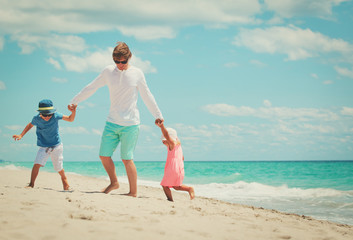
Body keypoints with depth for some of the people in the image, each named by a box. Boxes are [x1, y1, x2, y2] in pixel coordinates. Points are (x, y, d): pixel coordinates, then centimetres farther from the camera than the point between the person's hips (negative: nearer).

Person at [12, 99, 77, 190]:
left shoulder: (56, 116, -18)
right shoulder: (37, 118, -16)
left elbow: (70, 119, -8)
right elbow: (30, 125, 5)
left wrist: (73, 111, -28)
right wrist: (21, 135, -3)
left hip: (56, 146, 0)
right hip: (43, 147, 0)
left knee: (59, 168, 8)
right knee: (37, 164, -19)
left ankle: (65, 182, 36)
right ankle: (31, 184, -7)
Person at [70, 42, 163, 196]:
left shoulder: (137, 74, 0)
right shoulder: (108, 71, 5)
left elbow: (147, 96, 9)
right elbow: (91, 88, 15)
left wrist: (158, 115, 14)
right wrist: (75, 101, 20)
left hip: (130, 124, -3)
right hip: (112, 122, 4)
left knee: (127, 159, -7)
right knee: (104, 156, 2)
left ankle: (133, 192, 4)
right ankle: (114, 183, 24)